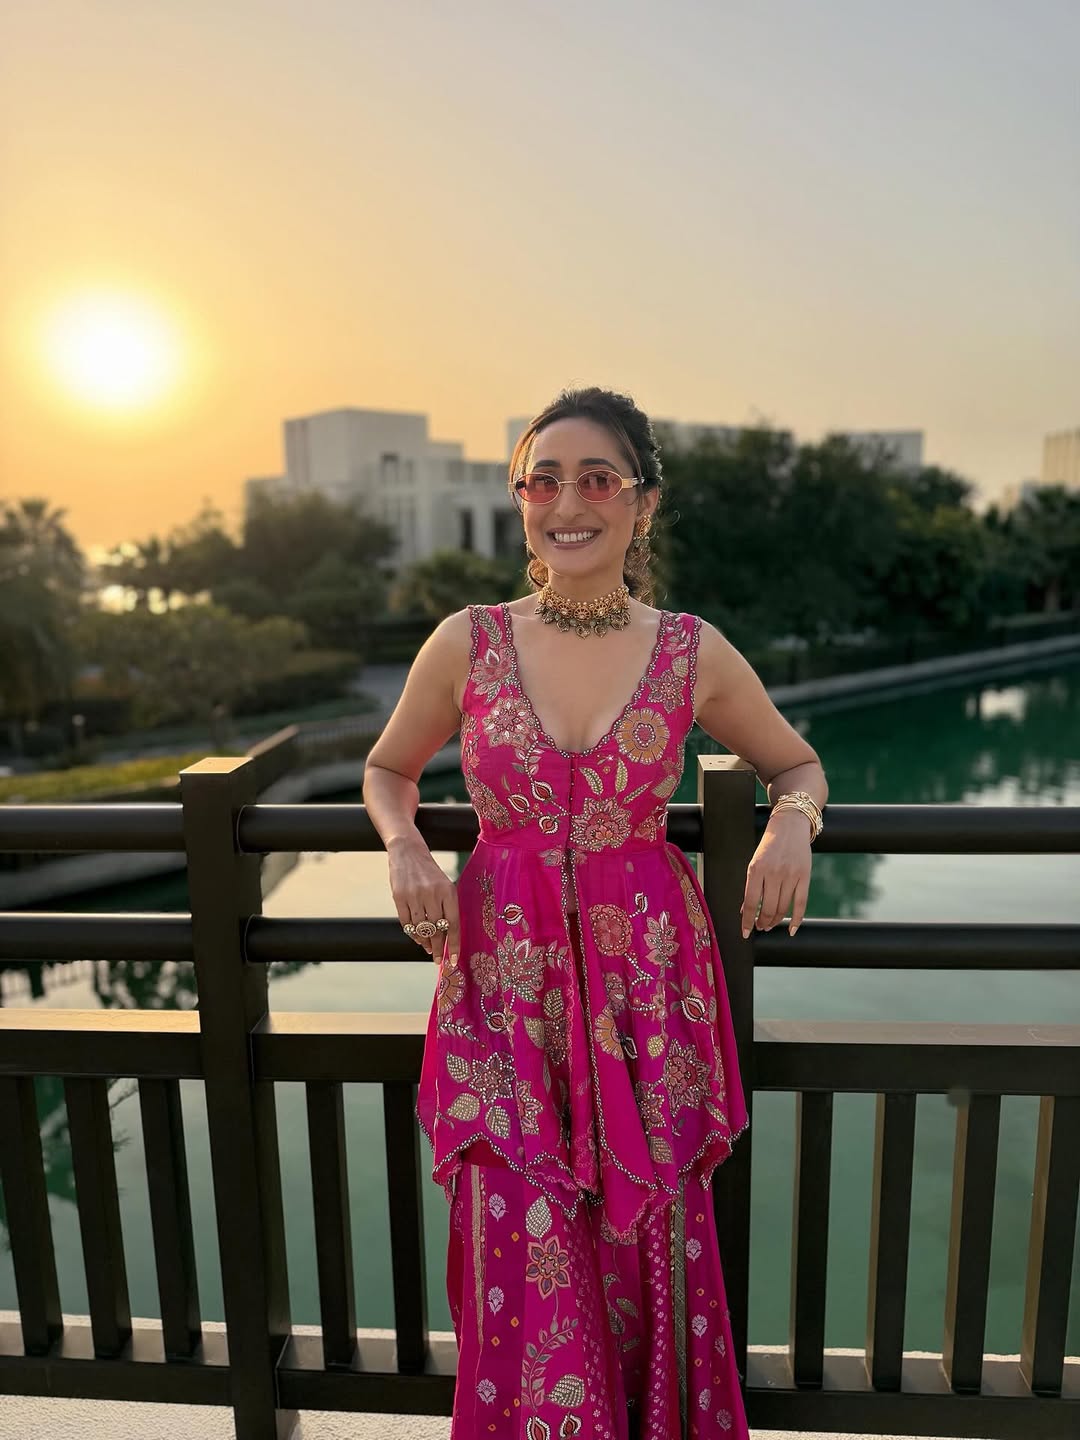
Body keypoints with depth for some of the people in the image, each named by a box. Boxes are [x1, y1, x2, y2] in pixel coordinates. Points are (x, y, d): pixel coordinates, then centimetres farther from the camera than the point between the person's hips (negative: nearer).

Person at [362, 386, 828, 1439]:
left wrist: (793, 822, -9)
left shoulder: (696, 654, -2)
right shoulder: (467, 642, -3)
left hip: (647, 981, 0)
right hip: (504, 978, 0)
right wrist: (405, 848, -8)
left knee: (642, 1257, 9)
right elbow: (387, 770, 12)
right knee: (522, 1265, 2)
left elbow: (798, 764, 13)